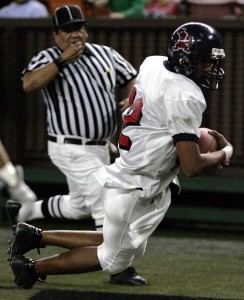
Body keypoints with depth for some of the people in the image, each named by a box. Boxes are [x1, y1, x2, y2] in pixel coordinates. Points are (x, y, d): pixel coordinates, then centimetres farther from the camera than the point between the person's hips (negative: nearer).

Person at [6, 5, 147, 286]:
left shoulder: (105, 54, 5)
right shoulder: (48, 59, -11)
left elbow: (132, 80, 14)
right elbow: (28, 84, -30)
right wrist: (62, 61, -33)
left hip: (100, 147, 7)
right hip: (71, 149, -7)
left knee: (79, 207, 22)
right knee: (107, 203, -15)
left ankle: (23, 210, 41)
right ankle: (120, 270, -12)